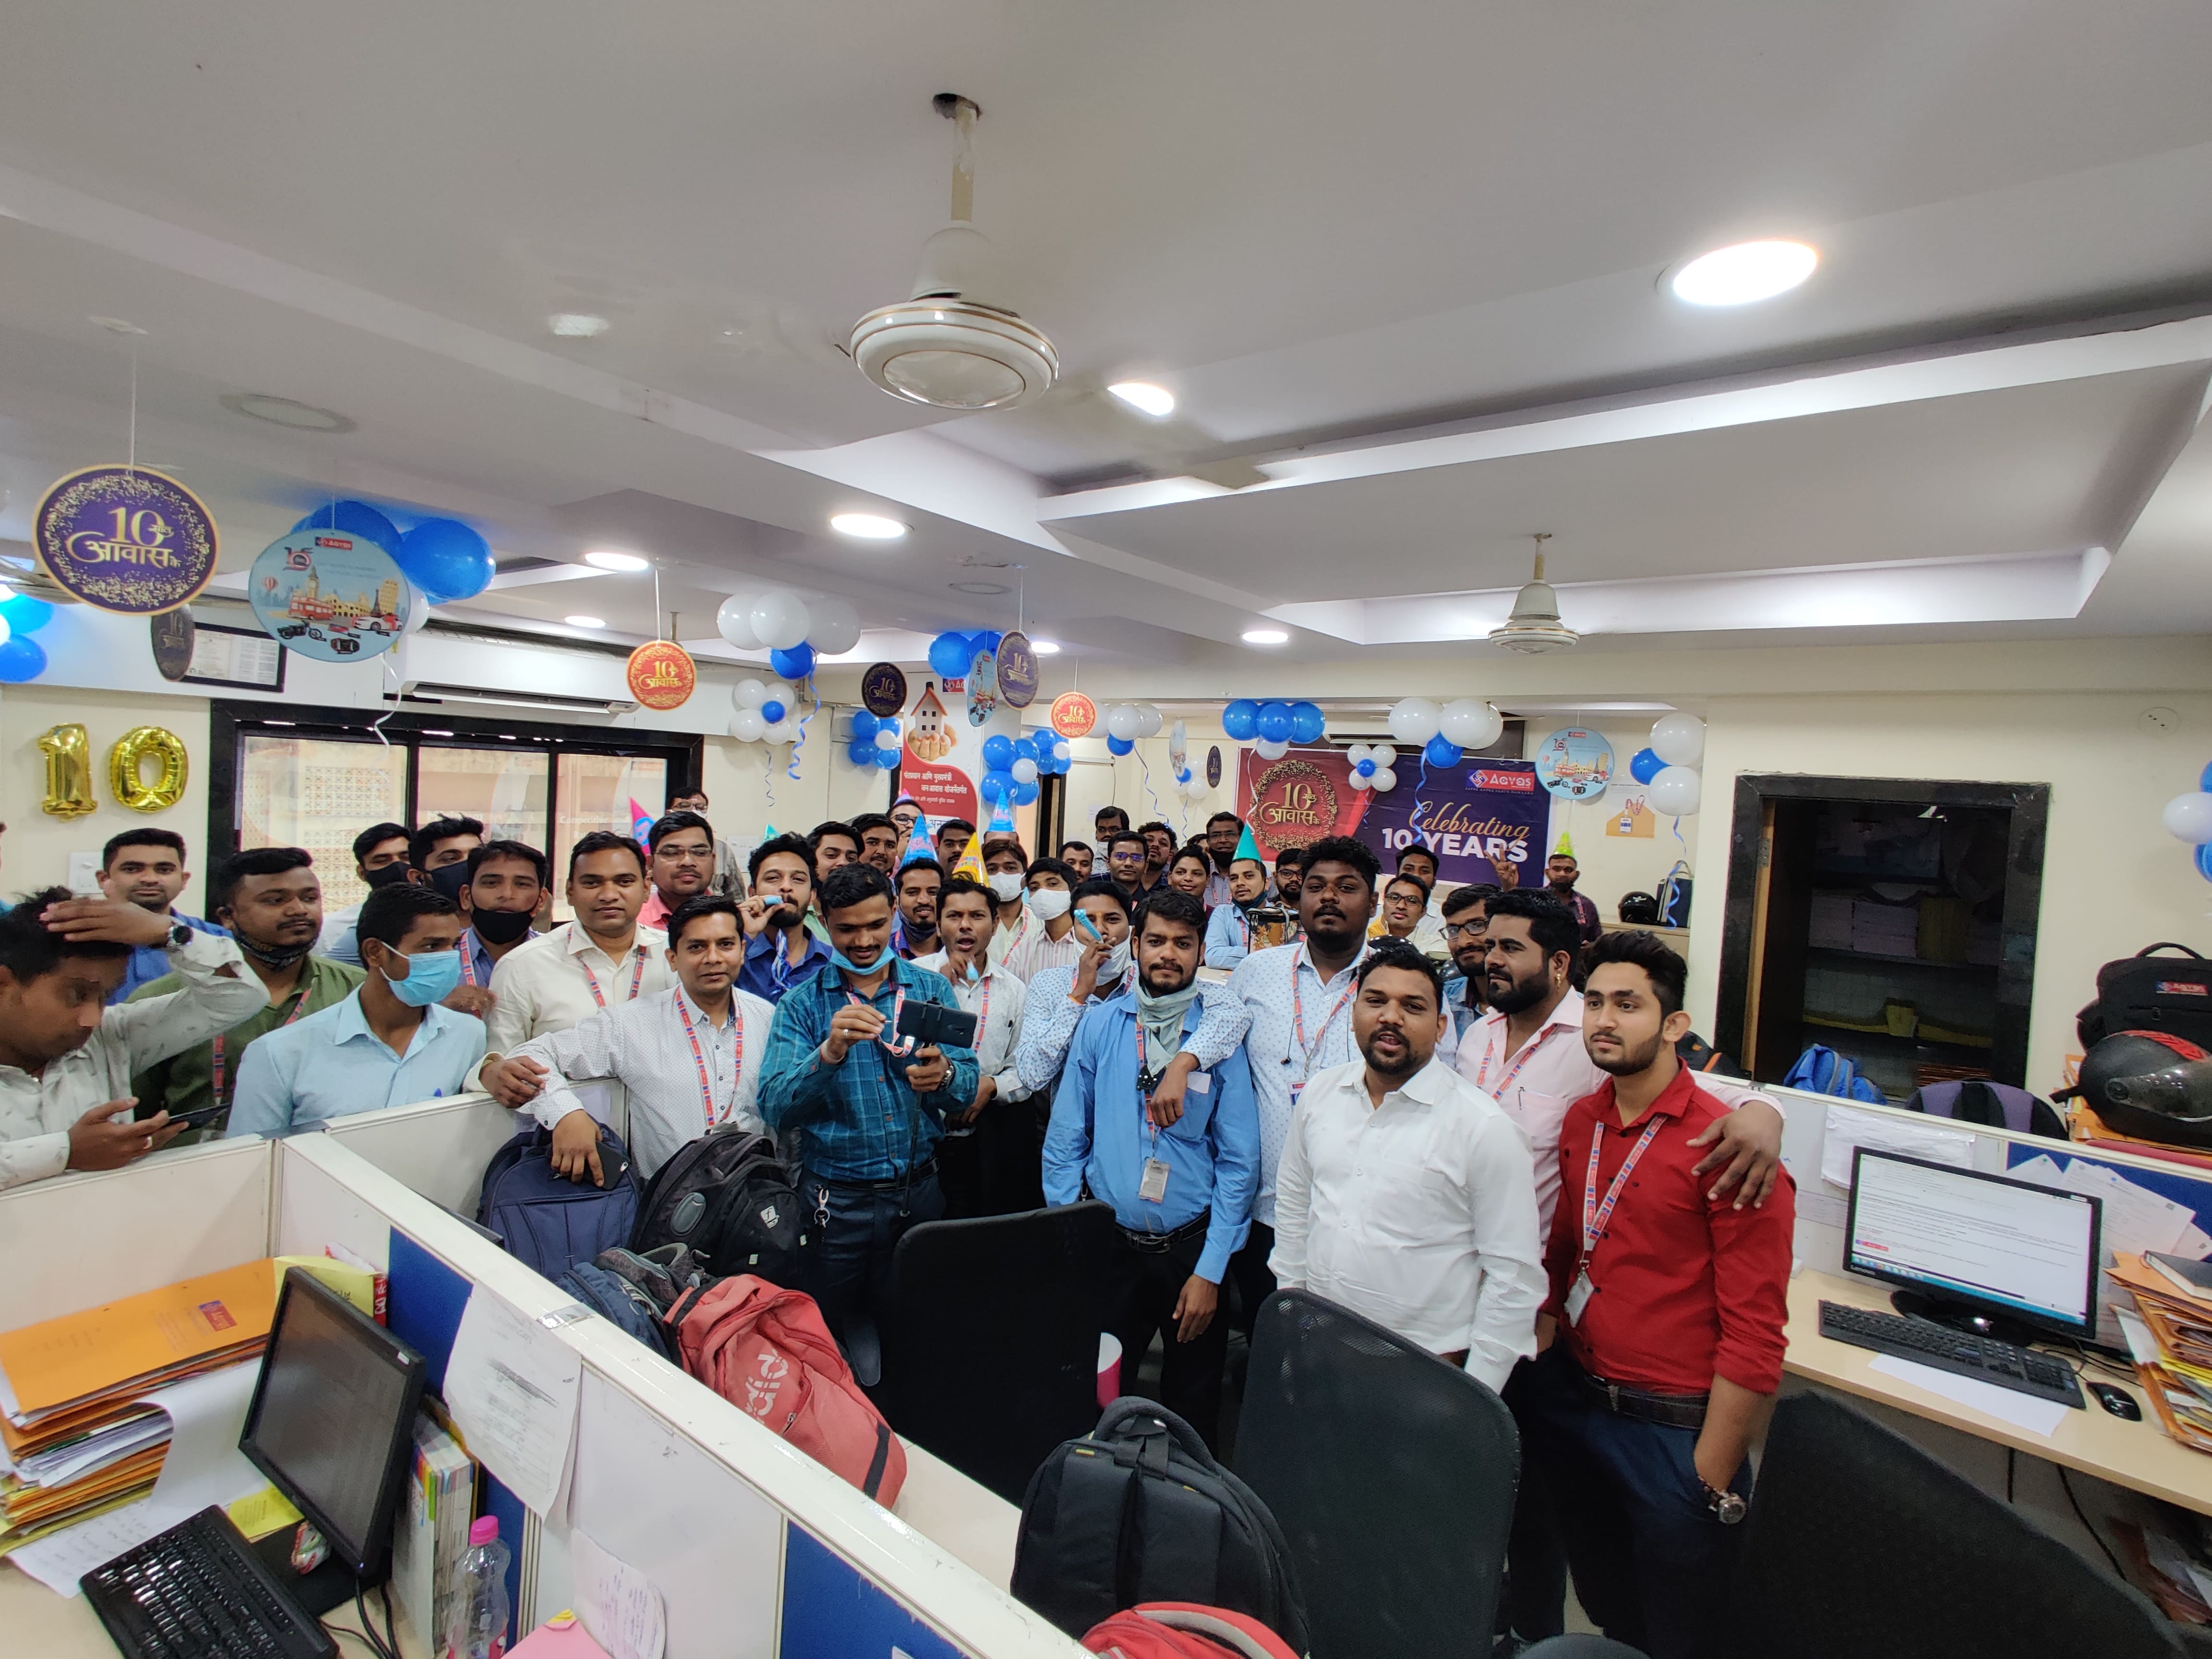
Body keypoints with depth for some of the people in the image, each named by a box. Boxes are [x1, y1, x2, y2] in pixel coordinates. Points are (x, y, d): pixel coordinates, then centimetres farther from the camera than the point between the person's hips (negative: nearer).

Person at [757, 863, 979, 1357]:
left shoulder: (932, 990, 2)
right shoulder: (802, 1004, -3)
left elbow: (967, 1088, -2)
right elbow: (774, 1107, -13)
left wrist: (945, 1076, -25)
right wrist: (829, 1053, -31)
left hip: (920, 1192, 2)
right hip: (837, 1201, -1)